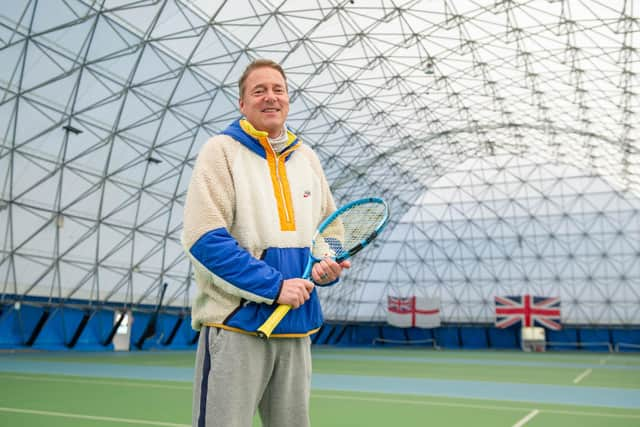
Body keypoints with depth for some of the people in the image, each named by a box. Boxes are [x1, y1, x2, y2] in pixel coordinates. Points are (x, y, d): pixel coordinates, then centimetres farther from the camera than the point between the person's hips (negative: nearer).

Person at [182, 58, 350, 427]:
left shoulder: (307, 158, 13)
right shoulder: (222, 150, -3)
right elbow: (204, 238, -14)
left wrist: (331, 266, -3)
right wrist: (275, 286, -18)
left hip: (297, 327, 6)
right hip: (236, 323, -5)